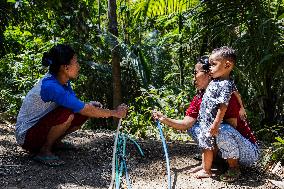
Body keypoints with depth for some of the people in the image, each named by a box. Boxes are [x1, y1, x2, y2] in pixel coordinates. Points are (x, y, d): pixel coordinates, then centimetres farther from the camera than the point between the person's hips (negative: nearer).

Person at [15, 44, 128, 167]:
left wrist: (90, 105, -13)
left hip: (40, 124, 9)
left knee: (81, 114, -4)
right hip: (26, 136, -9)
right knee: (67, 114, -31)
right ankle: (44, 151, -12)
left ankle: (55, 142, 11)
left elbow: (76, 104, 9)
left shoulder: (62, 81, -2)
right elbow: (85, 110, -28)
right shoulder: (50, 86, -30)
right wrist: (114, 113, -18)